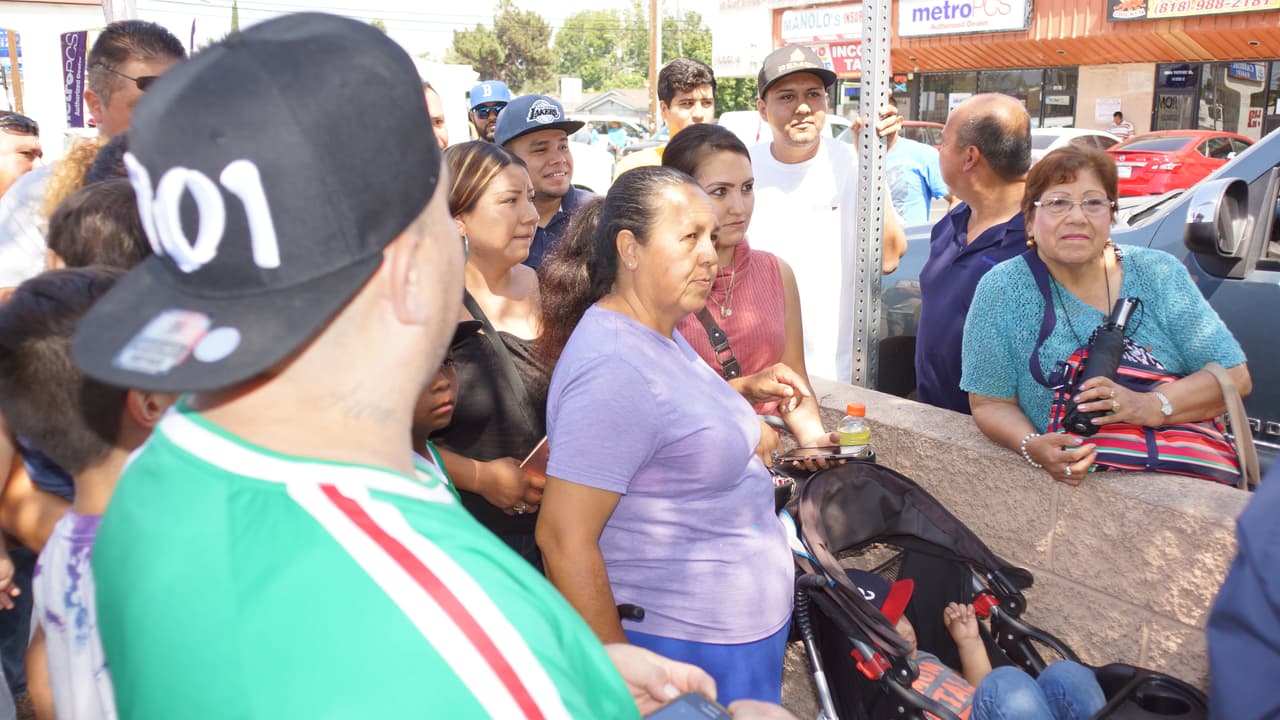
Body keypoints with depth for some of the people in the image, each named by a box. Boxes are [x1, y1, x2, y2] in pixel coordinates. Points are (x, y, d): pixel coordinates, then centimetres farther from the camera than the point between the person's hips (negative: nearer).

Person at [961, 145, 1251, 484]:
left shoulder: (1159, 275, 1)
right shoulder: (1002, 290, -5)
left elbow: (1234, 376, 0)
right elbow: (990, 403, -3)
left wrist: (1154, 405, -19)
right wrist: (1031, 446, -24)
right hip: (1059, 482, -1)